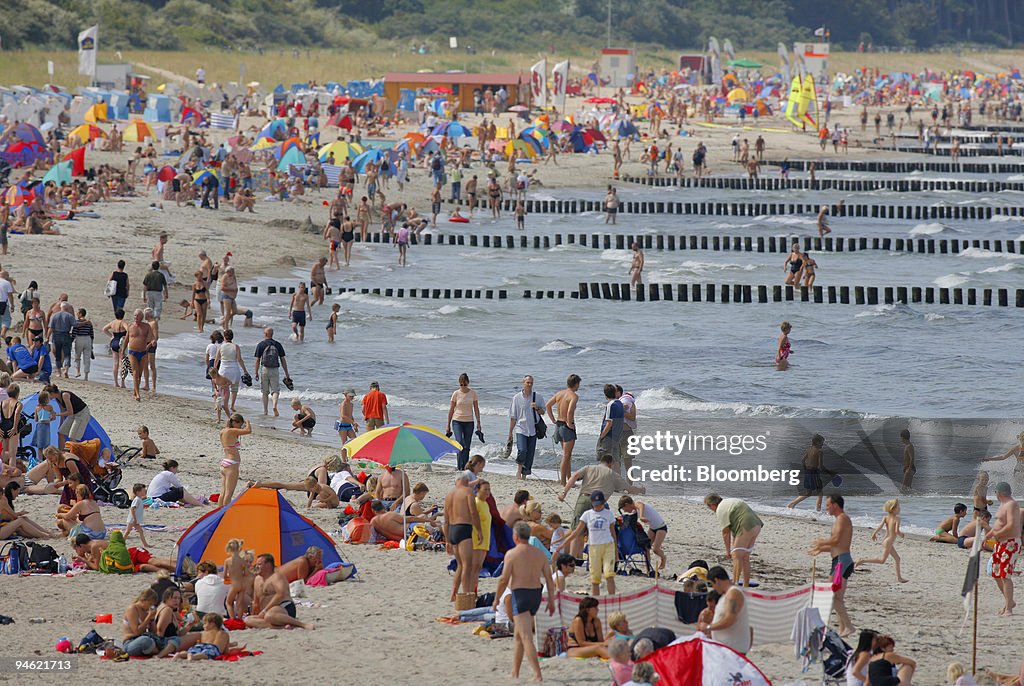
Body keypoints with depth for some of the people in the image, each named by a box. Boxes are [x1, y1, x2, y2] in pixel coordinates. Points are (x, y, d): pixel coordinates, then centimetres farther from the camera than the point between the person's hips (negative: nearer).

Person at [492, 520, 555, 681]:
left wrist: (496, 599, 1)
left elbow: (504, 579, -10)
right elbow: (549, 579, 6)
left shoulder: (512, 554, -9)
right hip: (536, 594, 7)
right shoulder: (539, 554, 7)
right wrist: (551, 600, 14)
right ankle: (514, 673, 26)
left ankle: (537, 674, -23)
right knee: (519, 636, 20)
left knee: (526, 637, -12)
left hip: (520, 594, -7)